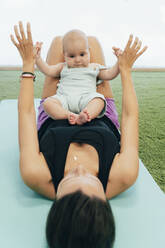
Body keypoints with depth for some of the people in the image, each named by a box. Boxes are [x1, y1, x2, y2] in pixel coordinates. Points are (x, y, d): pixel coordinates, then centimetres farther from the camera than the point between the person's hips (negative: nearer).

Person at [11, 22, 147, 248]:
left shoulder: (37, 176, -44)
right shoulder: (123, 177, -42)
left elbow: (27, 114, -30)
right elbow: (130, 116, -27)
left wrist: (28, 65, -18)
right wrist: (125, 69, -14)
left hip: (53, 123, 0)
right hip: (103, 123, 1)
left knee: (58, 41, 8)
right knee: (92, 40, 7)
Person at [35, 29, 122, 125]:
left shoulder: (94, 67, 24)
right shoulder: (63, 67, 26)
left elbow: (109, 74, 19)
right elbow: (48, 70, 20)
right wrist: (37, 57, 7)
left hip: (86, 98, -1)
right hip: (64, 98, 1)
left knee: (99, 99, -34)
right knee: (48, 103, -28)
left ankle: (85, 116, -57)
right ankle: (69, 115, -44)